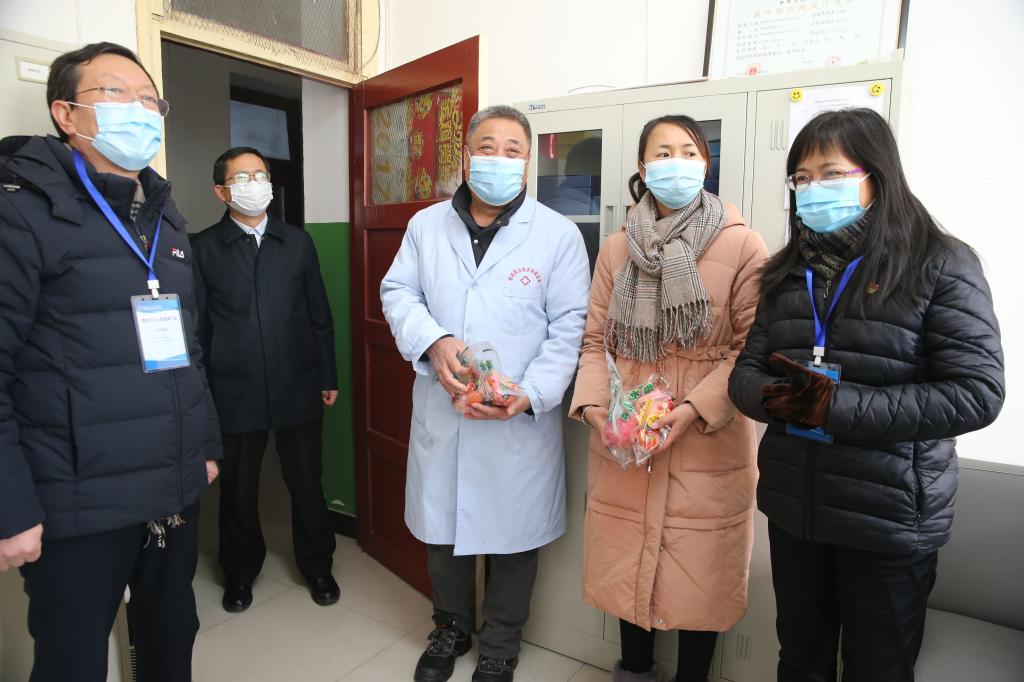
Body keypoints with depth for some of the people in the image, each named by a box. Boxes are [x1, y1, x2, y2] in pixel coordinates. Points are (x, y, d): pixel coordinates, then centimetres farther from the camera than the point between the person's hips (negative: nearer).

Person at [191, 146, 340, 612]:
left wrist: (328, 377, 6)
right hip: (235, 393, -1)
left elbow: (319, 315, 7)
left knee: (307, 483, 11)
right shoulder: (203, 248, 0)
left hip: (298, 387, 1)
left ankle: (317, 565, 33)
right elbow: (196, 325, 0)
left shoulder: (297, 242, 5)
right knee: (238, 489, 14)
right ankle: (240, 572, 38)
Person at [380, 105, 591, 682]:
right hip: (441, 414, 3)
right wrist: (432, 341, -15)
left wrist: (528, 395, -19)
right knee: (442, 526, 18)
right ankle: (451, 628, 45)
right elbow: (398, 292, 6)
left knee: (514, 535, 12)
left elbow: (570, 327, -7)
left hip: (521, 421, -2)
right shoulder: (427, 225, 7)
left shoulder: (559, 234, -4)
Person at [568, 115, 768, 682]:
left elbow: (752, 347, -7)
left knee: (699, 575, 9)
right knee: (627, 566, 16)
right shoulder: (617, 248, 7)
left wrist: (695, 409, -17)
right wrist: (594, 405, -8)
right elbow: (595, 339, 6)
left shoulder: (742, 245, -4)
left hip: (709, 445, -3)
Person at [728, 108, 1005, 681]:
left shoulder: (942, 264, -9)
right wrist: (773, 397, -19)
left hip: (890, 519, -4)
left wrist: (838, 407, -23)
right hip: (793, 506, 4)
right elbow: (746, 370, 4)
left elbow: (977, 392, -17)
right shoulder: (788, 271, 6)